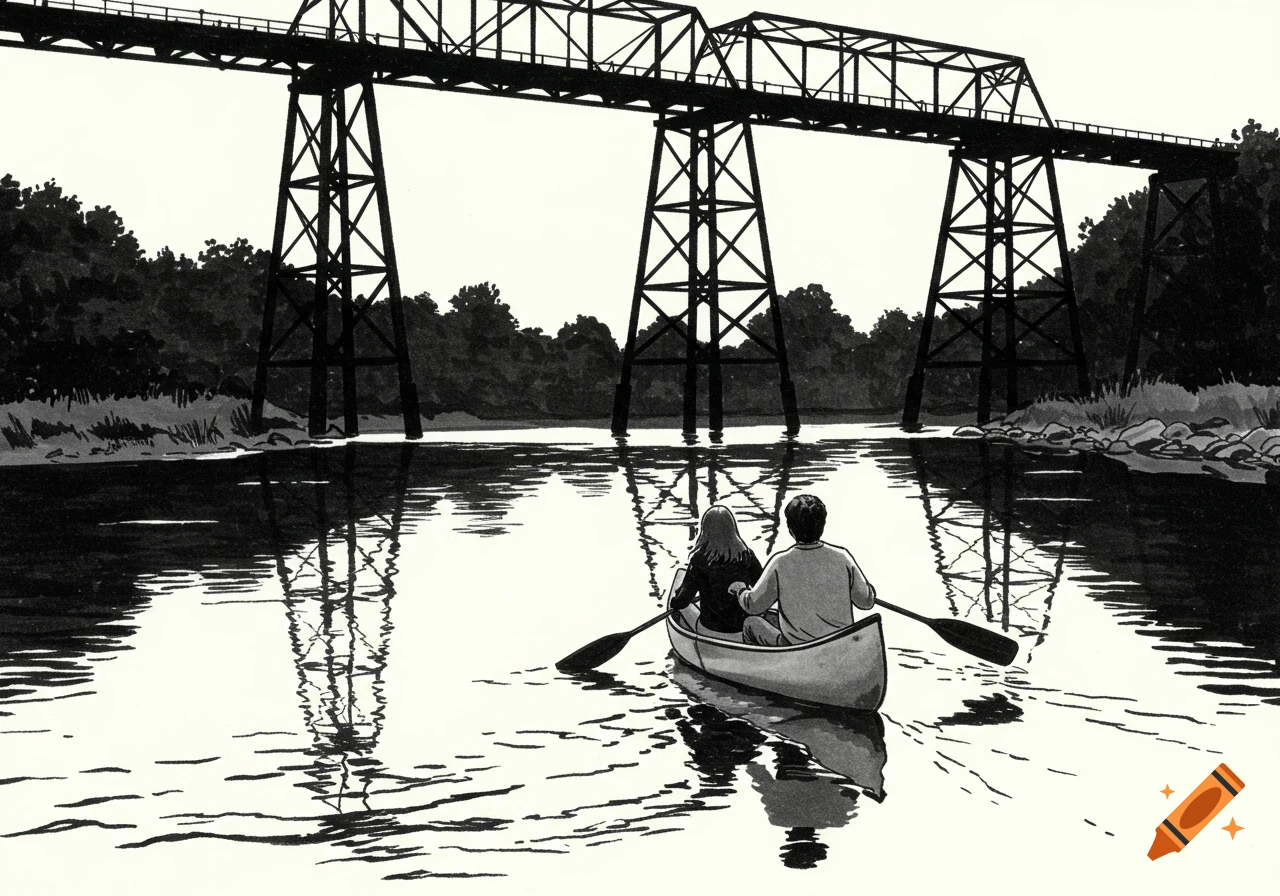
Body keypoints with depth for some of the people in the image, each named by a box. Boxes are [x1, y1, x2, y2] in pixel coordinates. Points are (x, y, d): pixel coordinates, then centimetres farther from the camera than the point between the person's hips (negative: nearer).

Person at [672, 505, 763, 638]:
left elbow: (683, 600, -9)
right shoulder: (747, 555, -6)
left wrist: (674, 598, 13)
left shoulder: (700, 558, -13)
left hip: (711, 631, -3)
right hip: (745, 630, 3)